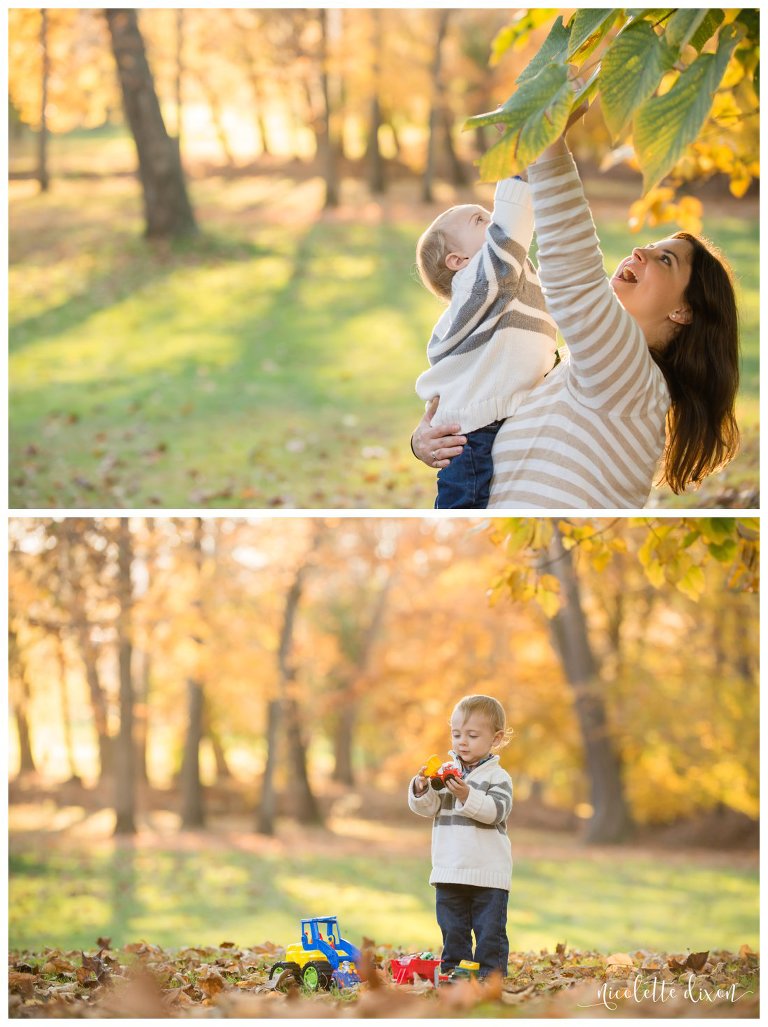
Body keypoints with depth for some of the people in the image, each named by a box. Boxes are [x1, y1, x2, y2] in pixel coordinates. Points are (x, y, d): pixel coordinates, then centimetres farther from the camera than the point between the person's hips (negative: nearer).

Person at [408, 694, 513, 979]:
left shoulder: (498, 777, -5)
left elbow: (496, 811, -19)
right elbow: (426, 807, 2)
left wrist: (467, 795, -31)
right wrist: (421, 788, -18)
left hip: (489, 873, -4)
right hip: (449, 871, 4)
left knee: (490, 931, 2)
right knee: (452, 931, 13)